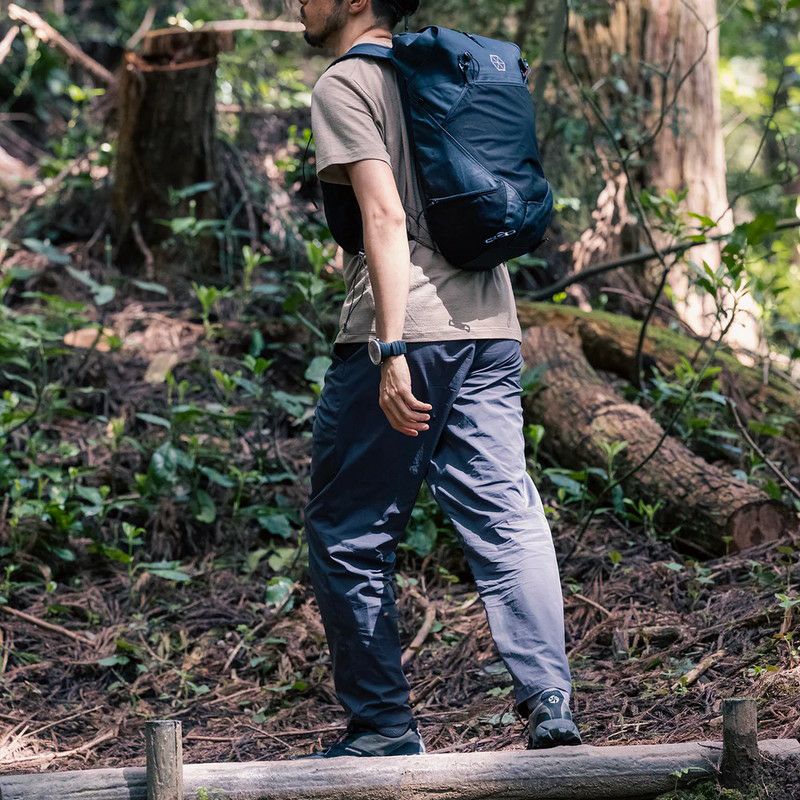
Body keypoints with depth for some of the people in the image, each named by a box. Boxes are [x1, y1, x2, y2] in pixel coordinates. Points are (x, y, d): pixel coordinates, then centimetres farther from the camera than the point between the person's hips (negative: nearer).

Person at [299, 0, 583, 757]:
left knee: (346, 536, 5)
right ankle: (550, 703, -7)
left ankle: (382, 724, 9)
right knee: (506, 518, 3)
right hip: (491, 328, 7)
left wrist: (391, 348, -20)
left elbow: (386, 216, -16)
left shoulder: (344, 84, -4)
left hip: (405, 333, -7)